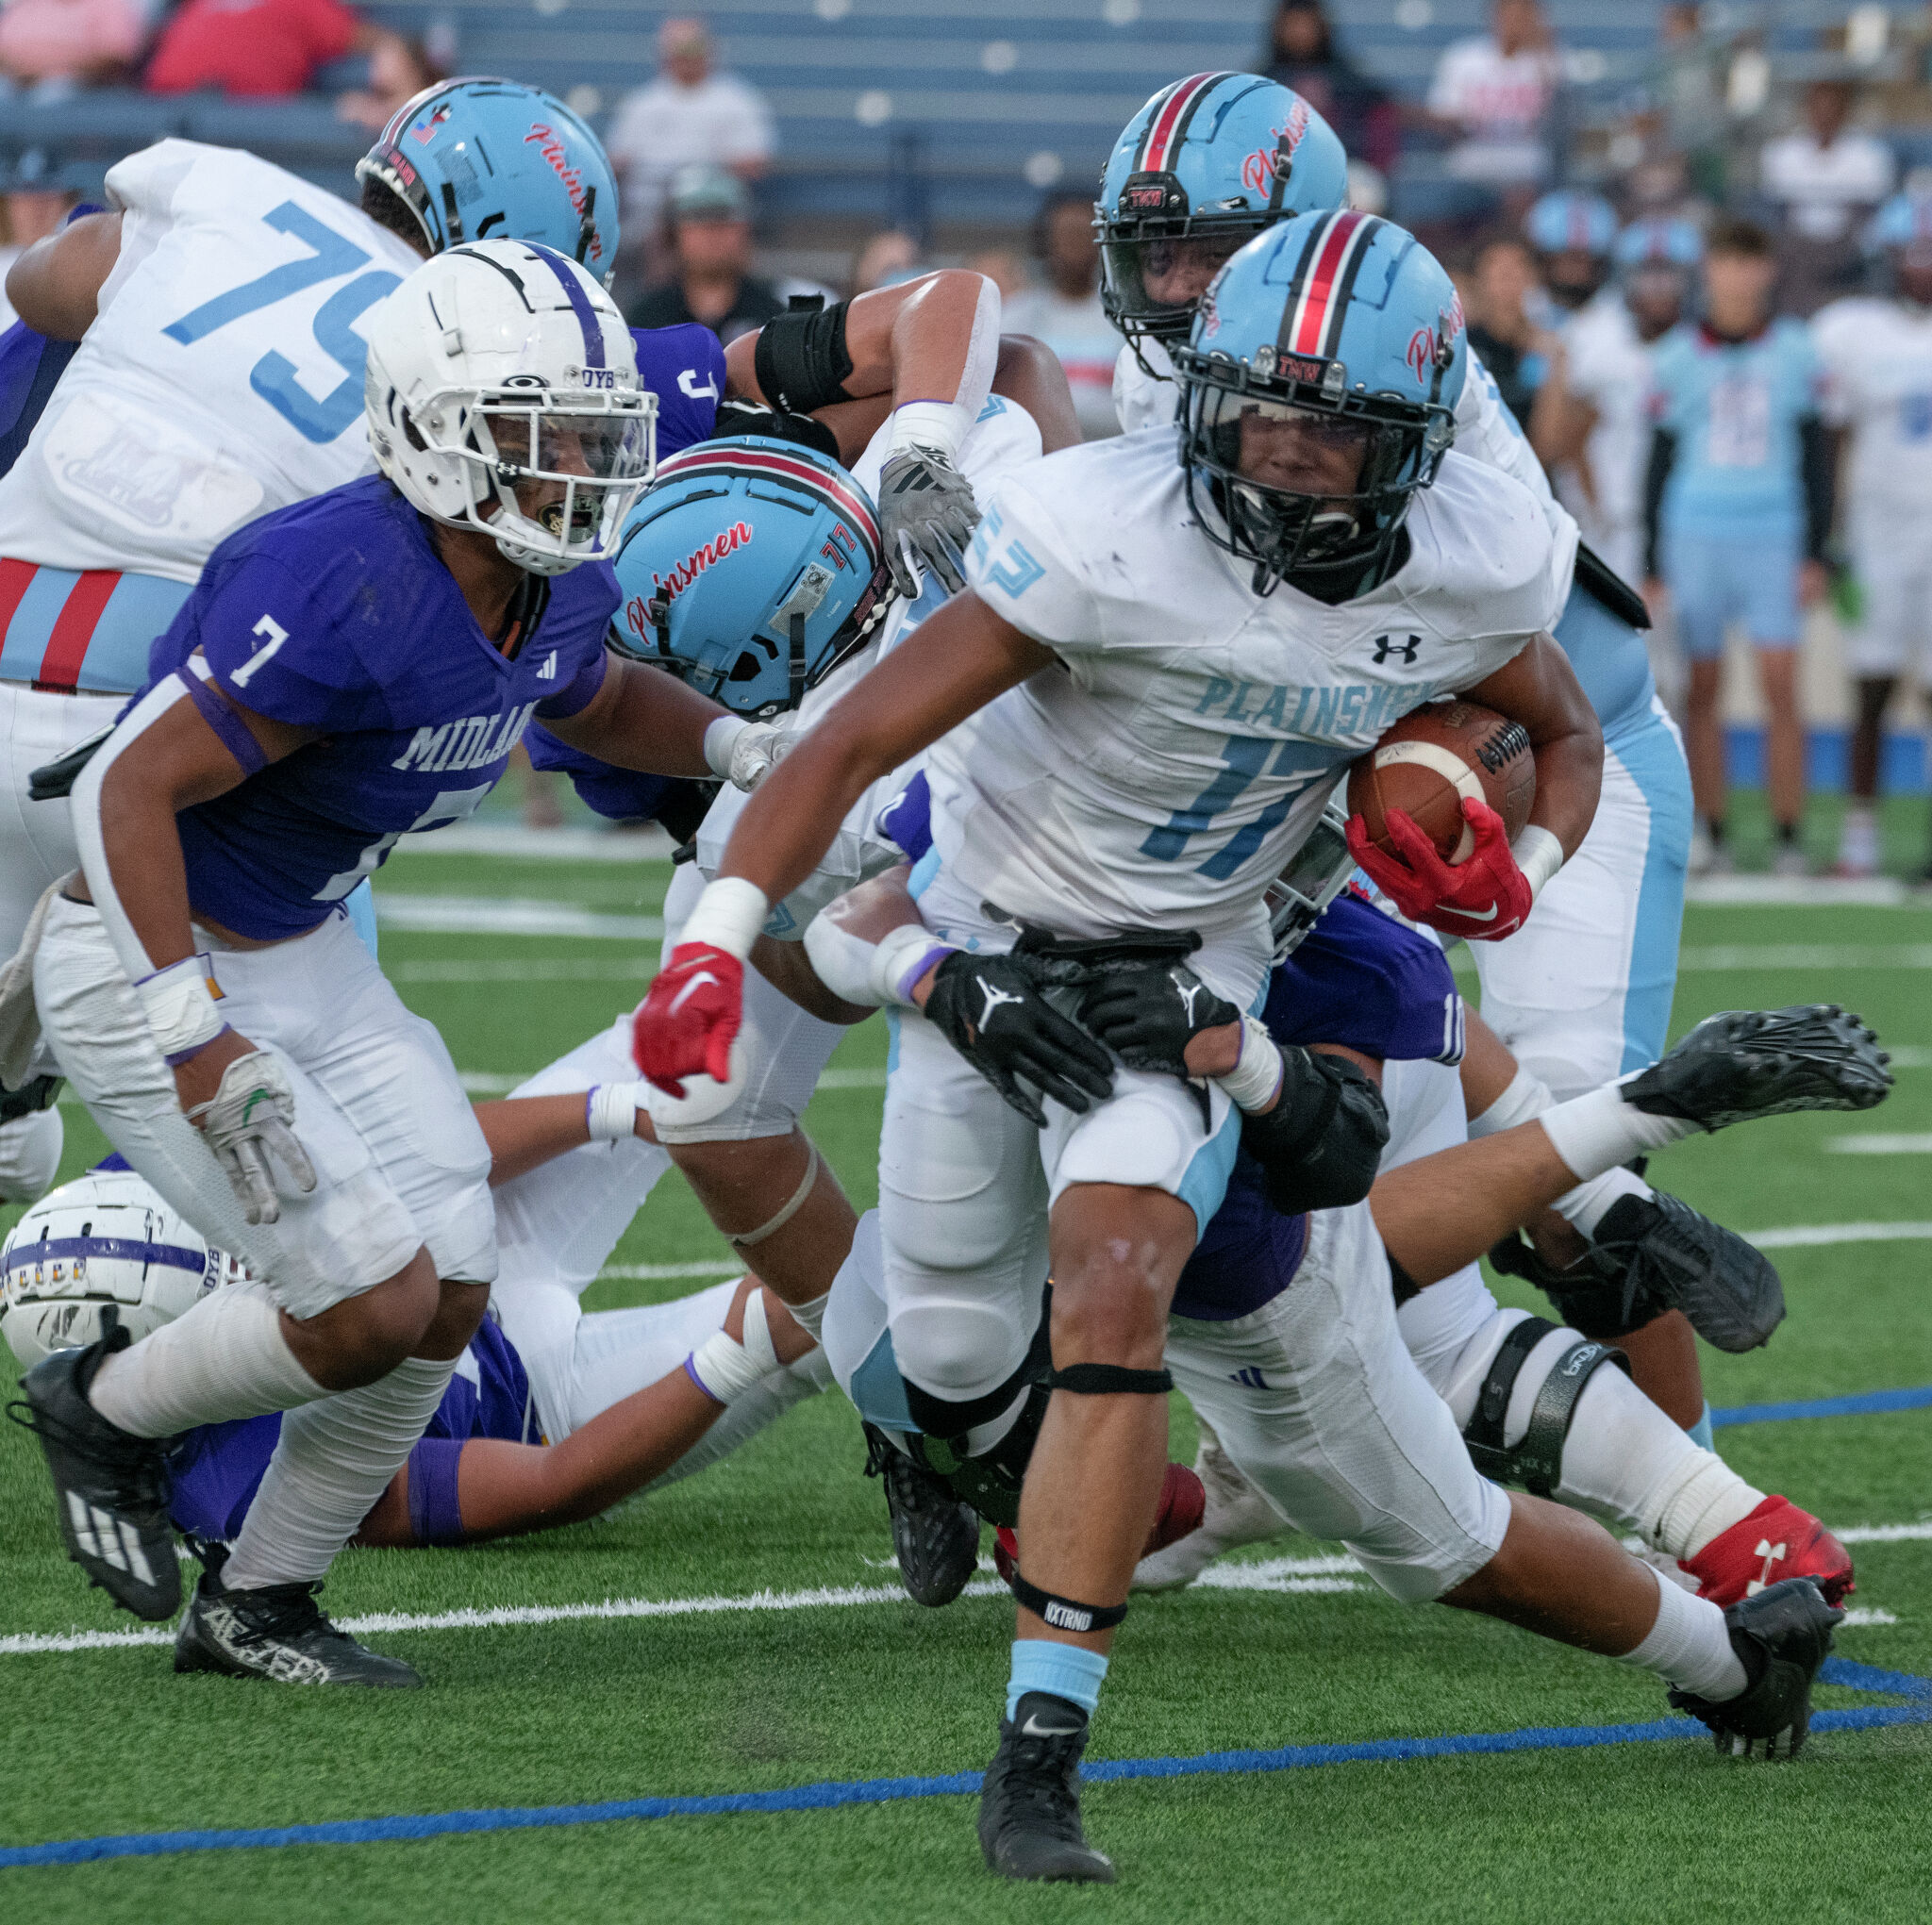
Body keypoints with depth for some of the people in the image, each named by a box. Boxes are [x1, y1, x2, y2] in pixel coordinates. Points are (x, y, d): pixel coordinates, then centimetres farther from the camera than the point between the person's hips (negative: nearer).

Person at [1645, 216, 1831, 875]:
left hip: (1773, 541, -1)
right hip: (1696, 537, 1)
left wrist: (1815, 553, 1)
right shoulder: (1677, 355, 4)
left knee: (1780, 691, -6)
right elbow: (1659, 462, 8)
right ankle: (1709, 833, 11)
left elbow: (1816, 457, 7)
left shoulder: (1794, 350, 4)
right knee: (1701, 692, 3)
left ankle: (1789, 839, -3)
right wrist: (1651, 565, 6)